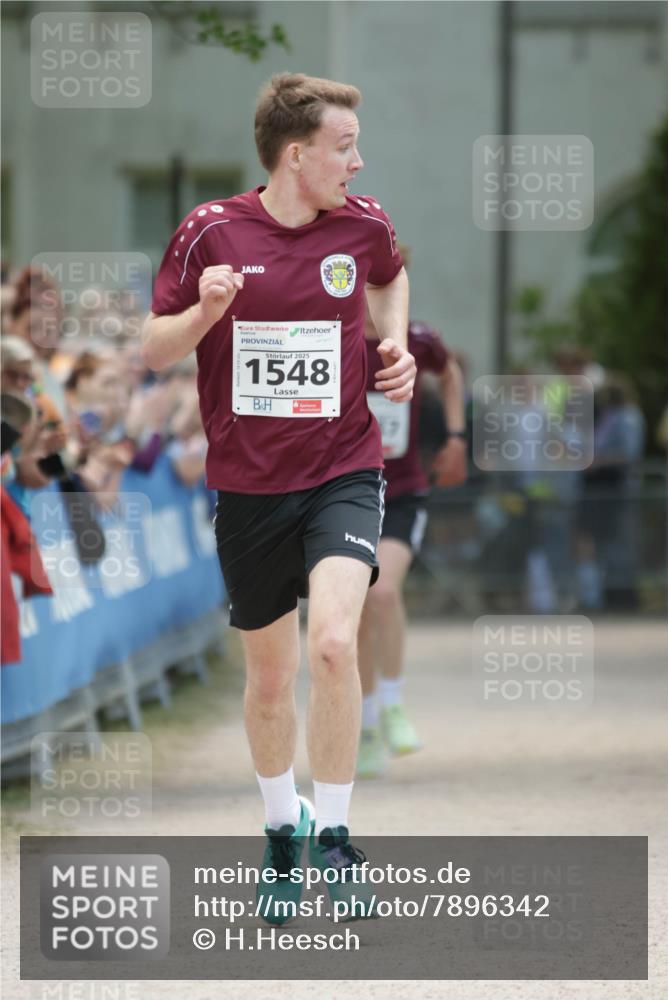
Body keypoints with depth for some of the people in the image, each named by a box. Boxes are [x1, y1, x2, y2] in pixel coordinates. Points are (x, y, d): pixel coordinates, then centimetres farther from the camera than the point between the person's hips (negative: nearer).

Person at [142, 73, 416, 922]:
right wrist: (204, 311, -20)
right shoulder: (211, 231, -8)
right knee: (268, 676, 11)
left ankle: (332, 834, -9)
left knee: (333, 641, -23)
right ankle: (281, 828, 36)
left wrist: (394, 347, 6)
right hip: (248, 488, 0)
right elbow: (152, 350, -1)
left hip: (342, 474, 0)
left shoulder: (363, 224, -1)